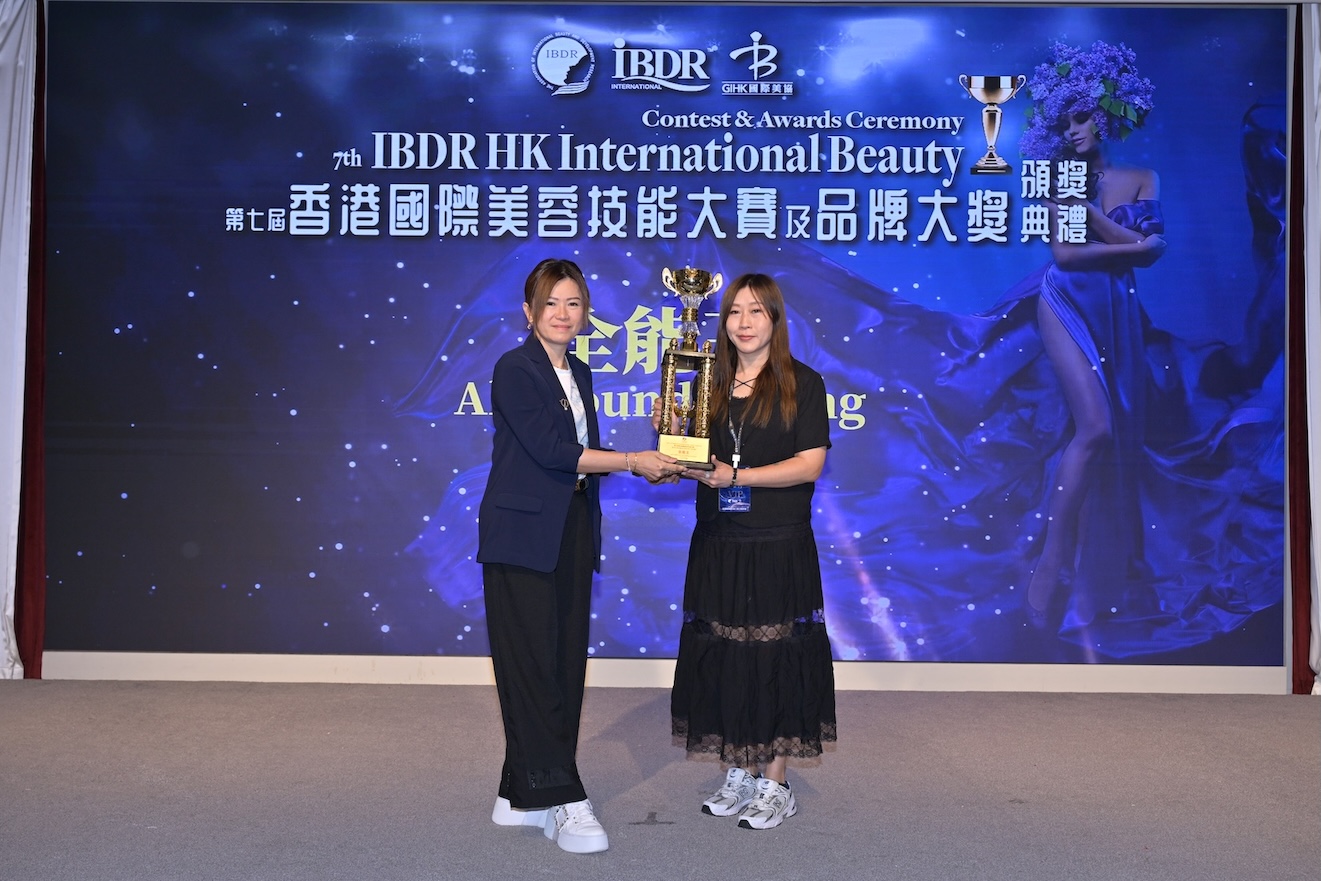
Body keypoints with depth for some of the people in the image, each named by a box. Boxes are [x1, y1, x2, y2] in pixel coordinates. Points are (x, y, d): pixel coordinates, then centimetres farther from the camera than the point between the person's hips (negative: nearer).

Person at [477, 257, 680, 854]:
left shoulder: (579, 373, 15)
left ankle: (523, 796, 18)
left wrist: (646, 465, 2)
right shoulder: (514, 369, -9)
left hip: (571, 535, 8)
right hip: (524, 535, -8)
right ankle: (562, 801, 2)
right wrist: (632, 462, -14)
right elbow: (549, 449, -17)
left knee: (565, 665, 8)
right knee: (533, 666, -4)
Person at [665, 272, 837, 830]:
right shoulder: (710, 385, 10)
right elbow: (693, 458, 14)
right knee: (721, 659, 8)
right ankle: (739, 775, 24)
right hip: (717, 546, 5)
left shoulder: (802, 383, -3)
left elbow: (810, 465, -11)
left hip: (779, 548, -4)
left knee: (775, 660, 2)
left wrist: (736, 476, -18)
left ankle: (776, 785, 15)